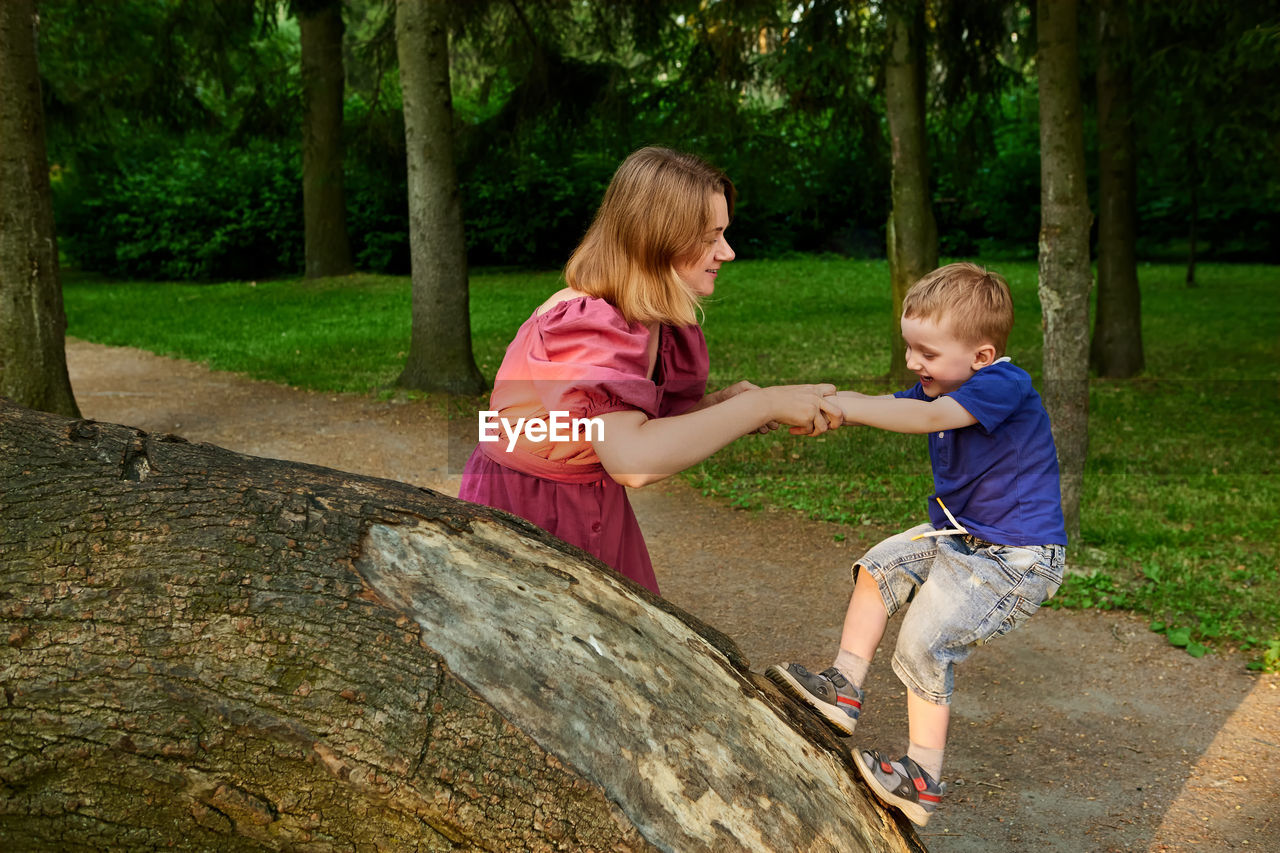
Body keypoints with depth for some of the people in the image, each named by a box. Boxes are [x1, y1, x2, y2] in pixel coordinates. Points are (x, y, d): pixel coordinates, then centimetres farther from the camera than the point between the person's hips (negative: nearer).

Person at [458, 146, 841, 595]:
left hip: (594, 513, 8)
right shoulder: (586, 323, -29)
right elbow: (631, 460, -43)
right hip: (523, 519, -8)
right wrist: (762, 403, -35)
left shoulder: (658, 321, -1)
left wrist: (721, 403, -13)